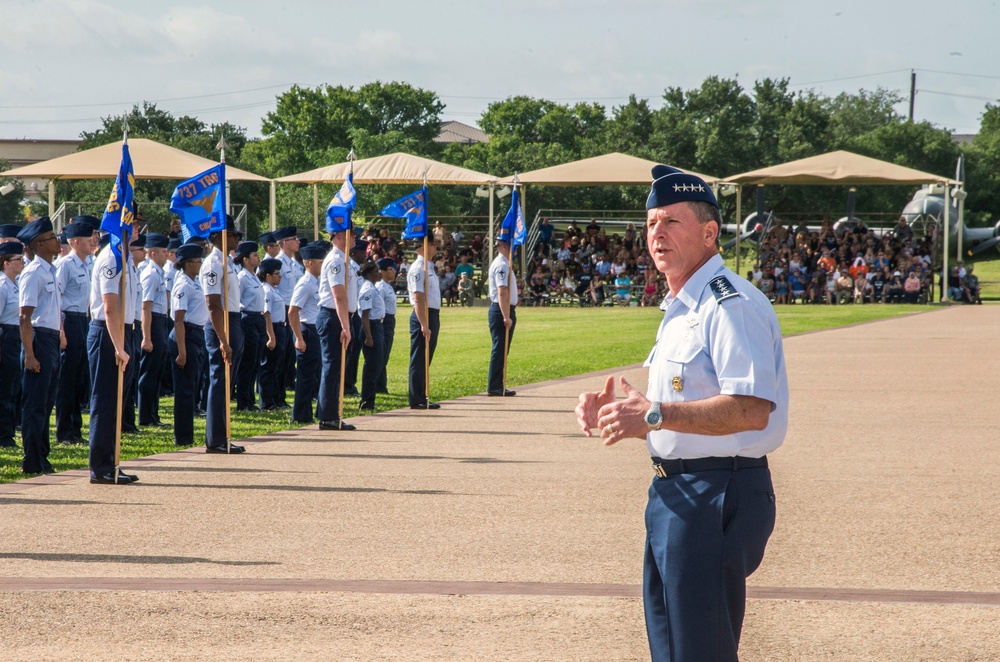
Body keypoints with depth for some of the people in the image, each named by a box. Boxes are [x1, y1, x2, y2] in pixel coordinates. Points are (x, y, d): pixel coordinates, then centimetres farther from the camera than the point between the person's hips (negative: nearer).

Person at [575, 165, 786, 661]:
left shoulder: (730, 304, -15)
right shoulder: (679, 310, 18)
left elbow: (751, 409, -27)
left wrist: (655, 414, -27)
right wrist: (619, 415, 8)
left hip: (716, 497, -11)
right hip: (672, 491, 11)